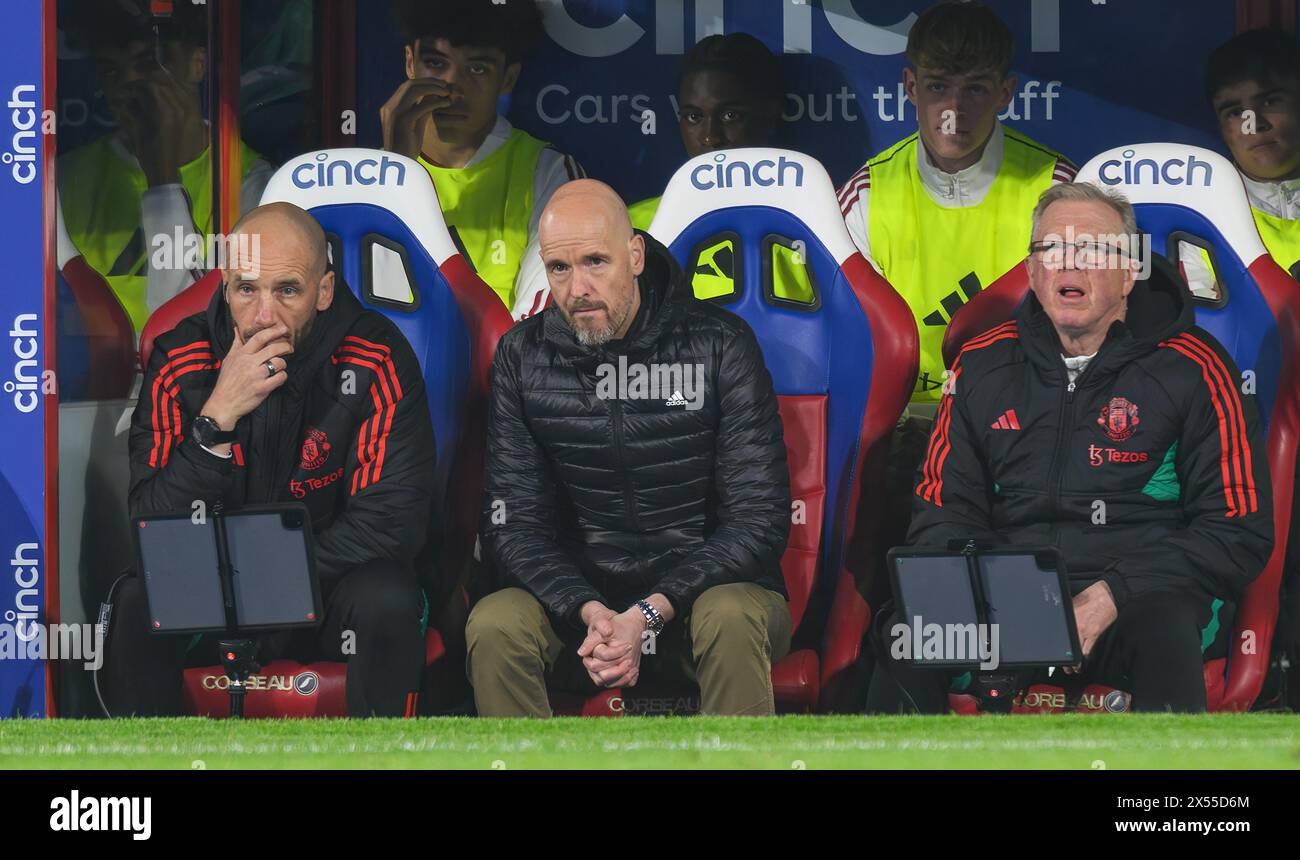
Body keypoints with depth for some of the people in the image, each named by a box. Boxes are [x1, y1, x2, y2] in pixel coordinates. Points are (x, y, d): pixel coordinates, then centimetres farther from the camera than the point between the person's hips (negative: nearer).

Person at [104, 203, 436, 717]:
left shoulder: (375, 361, -15)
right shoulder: (181, 362, -11)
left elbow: (393, 520, -18)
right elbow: (150, 528, -17)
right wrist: (218, 418, -30)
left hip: (330, 581, -1)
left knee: (386, 602, -32)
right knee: (138, 601, -27)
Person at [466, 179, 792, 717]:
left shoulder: (720, 345, -7)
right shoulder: (524, 356, 2)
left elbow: (759, 521, -10)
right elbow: (514, 526, -2)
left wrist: (652, 613, -23)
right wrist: (590, 612, -22)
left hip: (703, 587, -2)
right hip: (579, 596, 2)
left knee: (732, 620, -36)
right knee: (493, 626, -29)